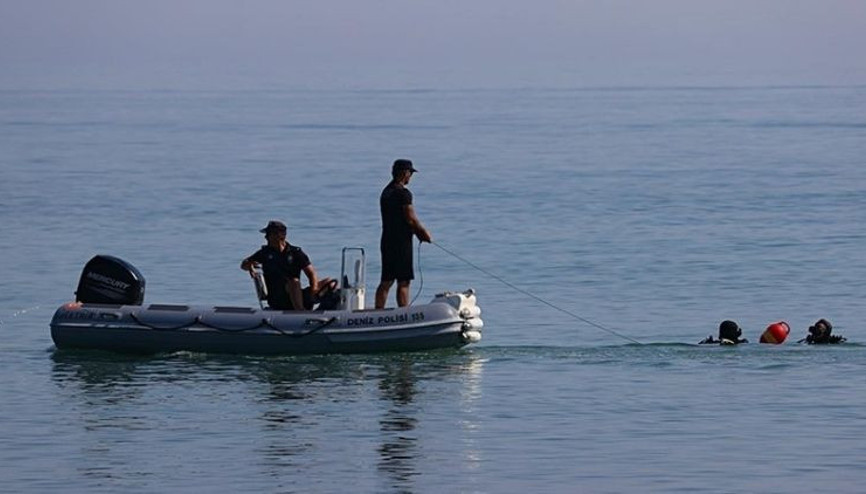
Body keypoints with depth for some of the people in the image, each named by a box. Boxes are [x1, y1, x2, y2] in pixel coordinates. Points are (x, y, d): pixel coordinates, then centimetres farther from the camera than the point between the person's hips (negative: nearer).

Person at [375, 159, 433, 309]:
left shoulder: (386, 191, 15)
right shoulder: (403, 193, -15)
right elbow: (411, 219, -16)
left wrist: (419, 232, 13)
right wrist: (424, 233, 0)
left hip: (387, 241, 9)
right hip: (401, 243, -9)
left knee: (386, 282, 11)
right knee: (403, 282, -5)